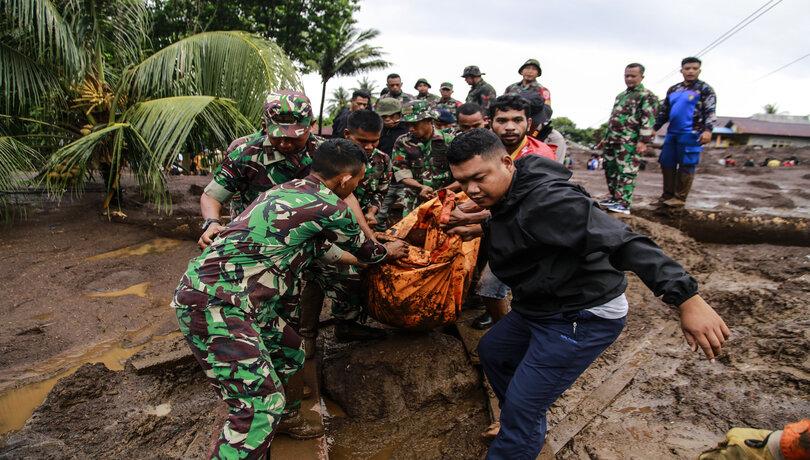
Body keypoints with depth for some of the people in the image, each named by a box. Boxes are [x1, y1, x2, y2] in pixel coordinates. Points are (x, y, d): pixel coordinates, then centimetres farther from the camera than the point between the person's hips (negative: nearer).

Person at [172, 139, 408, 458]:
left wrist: (365, 259, 39)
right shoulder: (330, 207, -14)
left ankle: (280, 417, 46)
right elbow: (364, 248, 7)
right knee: (260, 406, -11)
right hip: (214, 303, -10)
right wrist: (388, 252, 28)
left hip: (230, 297, 10)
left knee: (291, 354, 23)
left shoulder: (293, 190, 13)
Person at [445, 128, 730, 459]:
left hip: (582, 317, -10)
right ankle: (526, 427, 44)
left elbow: (622, 241, -37)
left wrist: (686, 298, -43)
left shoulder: (545, 201, -30)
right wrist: (485, 230, 5)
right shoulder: (506, 196, 0)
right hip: (540, 307, 10)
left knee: (522, 407, -8)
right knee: (491, 350, 25)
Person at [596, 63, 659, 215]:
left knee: (626, 172, -10)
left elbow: (648, 120, -12)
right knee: (610, 170, 11)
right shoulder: (620, 95, 22)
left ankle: (624, 203, -9)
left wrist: (643, 141, -20)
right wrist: (606, 137, 25)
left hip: (630, 143, -8)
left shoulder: (647, 96, -3)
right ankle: (614, 197, 22)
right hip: (612, 141, 8)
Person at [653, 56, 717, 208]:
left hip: (690, 134, -6)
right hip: (672, 133, 6)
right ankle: (667, 194, 18)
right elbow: (664, 111, 23)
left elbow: (710, 112, -5)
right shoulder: (673, 90, 17)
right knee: (666, 164, 7)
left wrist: (707, 130, -19)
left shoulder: (705, 89, 2)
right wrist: (654, 127, 13)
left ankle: (680, 198, 2)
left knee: (686, 166, -4)